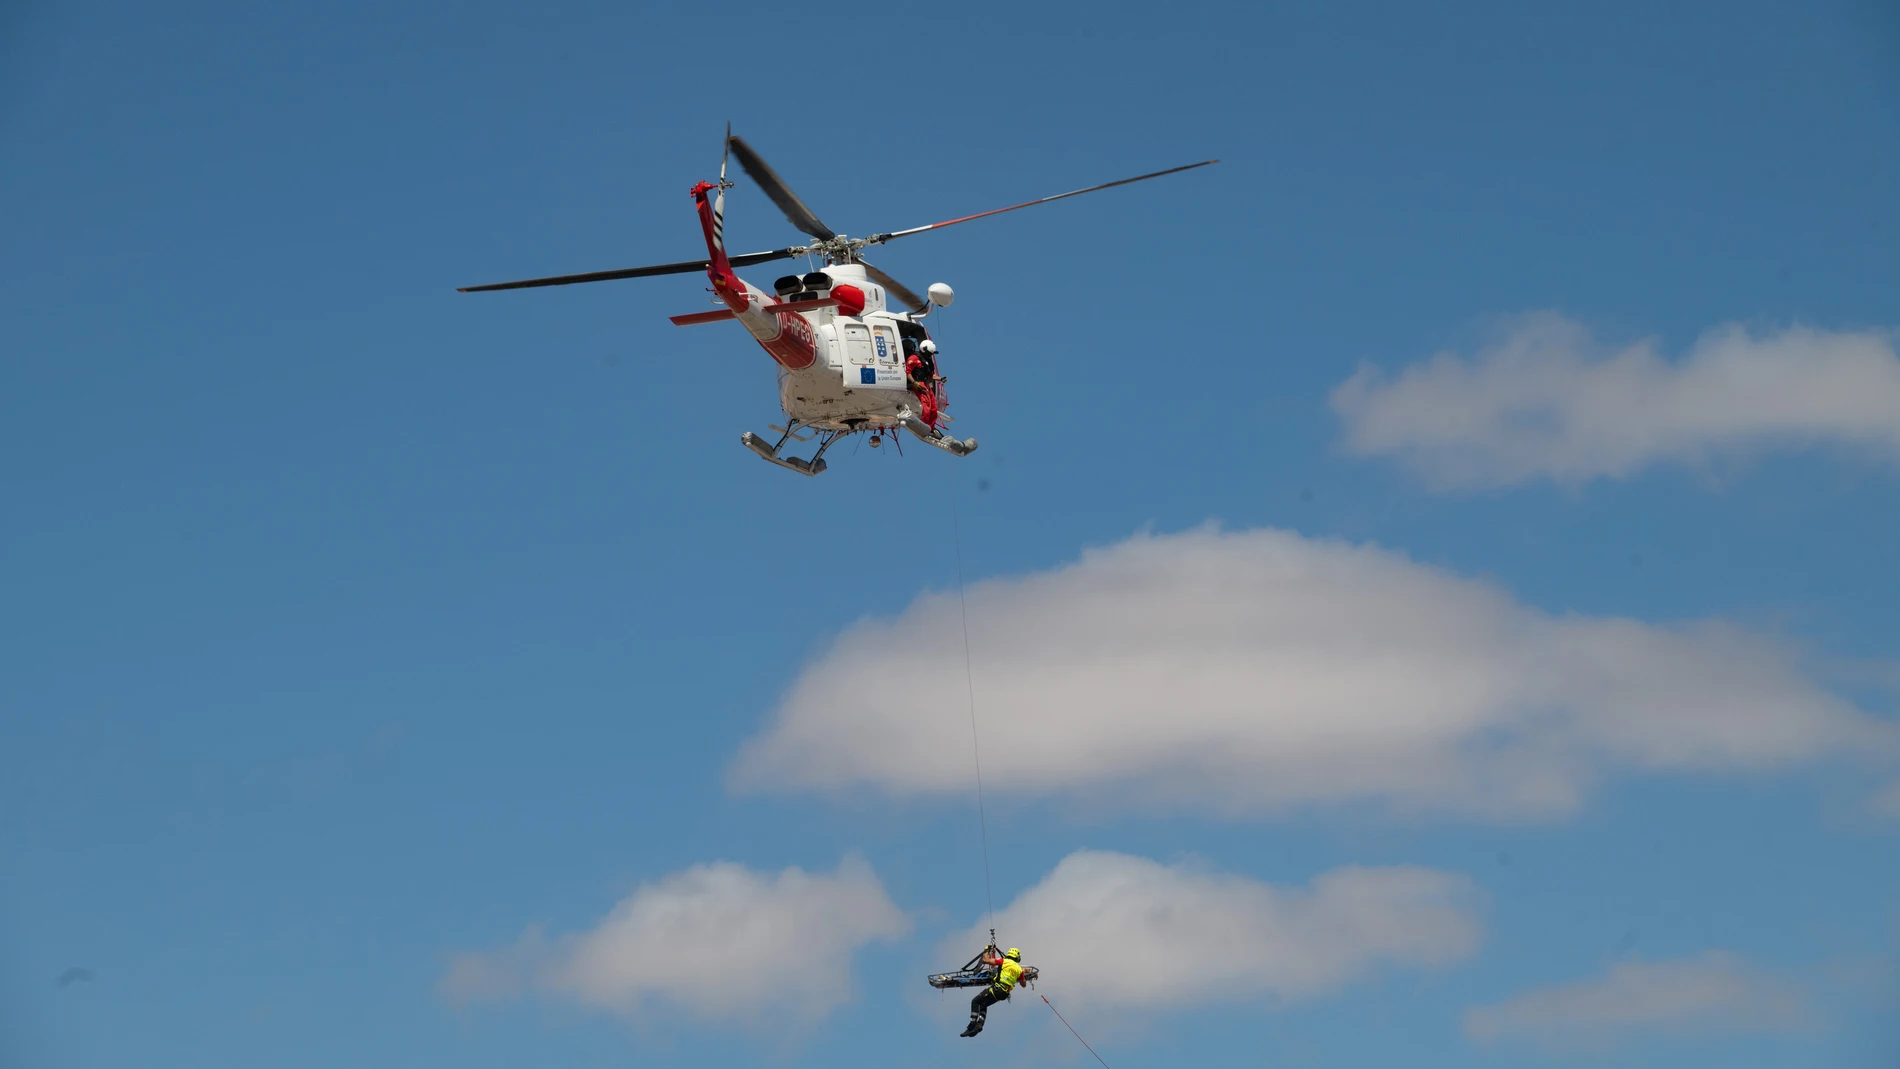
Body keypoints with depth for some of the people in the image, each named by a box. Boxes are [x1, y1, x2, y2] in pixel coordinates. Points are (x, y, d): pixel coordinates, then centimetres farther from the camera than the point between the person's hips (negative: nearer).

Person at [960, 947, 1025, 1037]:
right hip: (1005, 993, 6)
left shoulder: (1004, 961, 2)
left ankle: (972, 1026, -11)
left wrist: (986, 952, 22)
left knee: (975, 1002, 2)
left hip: (997, 988, -6)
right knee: (983, 1005, 22)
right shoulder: (1019, 969, 14)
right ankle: (979, 1024, 2)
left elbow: (985, 960, 2)